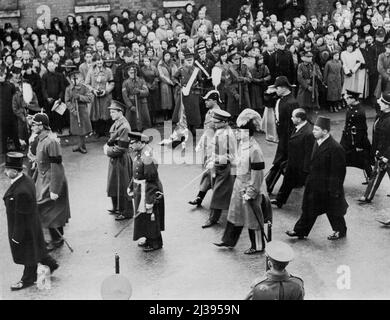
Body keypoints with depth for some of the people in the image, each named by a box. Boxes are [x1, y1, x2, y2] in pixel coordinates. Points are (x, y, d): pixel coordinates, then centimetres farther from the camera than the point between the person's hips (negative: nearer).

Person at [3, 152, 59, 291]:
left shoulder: (21, 192, -36)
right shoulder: (26, 179, -6)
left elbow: (20, 217, -27)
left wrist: (17, 236, -16)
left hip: (25, 228, -8)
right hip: (31, 223, 8)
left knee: (28, 252, 14)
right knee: (34, 248, 26)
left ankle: (28, 279, 35)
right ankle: (50, 264, 45)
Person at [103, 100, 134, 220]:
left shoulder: (124, 127, -22)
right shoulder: (116, 123, 7)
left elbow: (120, 148, -23)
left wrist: (108, 152, -12)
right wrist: (106, 146, -1)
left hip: (121, 160, -9)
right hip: (114, 159, 9)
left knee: (122, 187, 1)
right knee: (114, 184, 19)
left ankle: (127, 212, 11)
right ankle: (117, 207, 33)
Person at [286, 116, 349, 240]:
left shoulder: (335, 148, -25)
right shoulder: (317, 143, 3)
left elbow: (338, 172, -21)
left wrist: (334, 190, -18)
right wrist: (309, 179, 16)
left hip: (328, 187, -8)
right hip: (314, 185, 8)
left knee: (333, 210, 11)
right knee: (309, 208, 15)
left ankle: (340, 231, 32)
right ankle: (300, 230, 25)